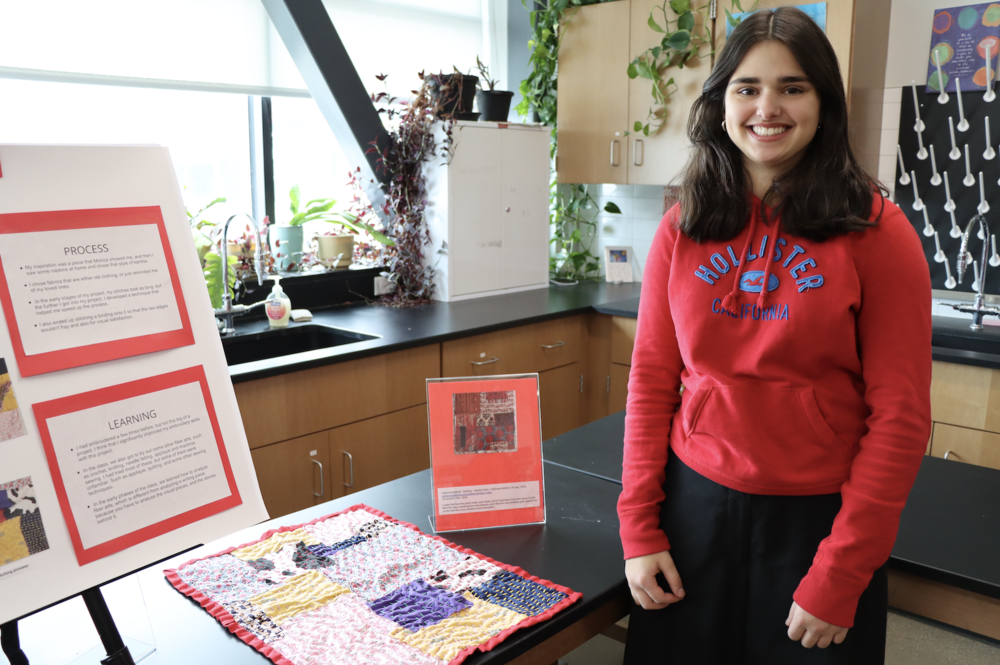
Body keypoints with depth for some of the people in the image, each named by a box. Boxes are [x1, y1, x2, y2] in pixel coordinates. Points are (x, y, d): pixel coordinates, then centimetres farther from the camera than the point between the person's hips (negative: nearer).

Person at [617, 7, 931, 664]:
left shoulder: (876, 231, -8)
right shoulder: (684, 227, 1)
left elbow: (901, 417, -9)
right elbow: (651, 382, 1)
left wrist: (840, 575, -11)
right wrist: (639, 529, -3)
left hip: (817, 519, -2)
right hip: (693, 505, 3)